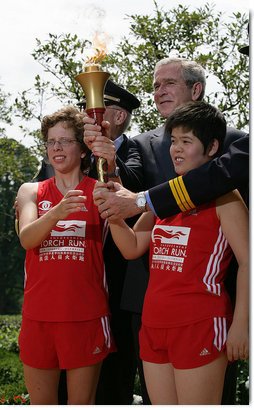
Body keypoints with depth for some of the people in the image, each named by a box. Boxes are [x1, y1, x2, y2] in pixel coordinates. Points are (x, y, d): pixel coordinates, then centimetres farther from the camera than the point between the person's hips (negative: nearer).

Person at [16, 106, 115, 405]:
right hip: (38, 313, 2)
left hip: (86, 313, -2)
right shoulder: (31, 191, 9)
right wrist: (55, 213, -30)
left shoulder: (98, 191, 3)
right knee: (40, 402, 9)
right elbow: (27, 238, -9)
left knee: (82, 402, 4)